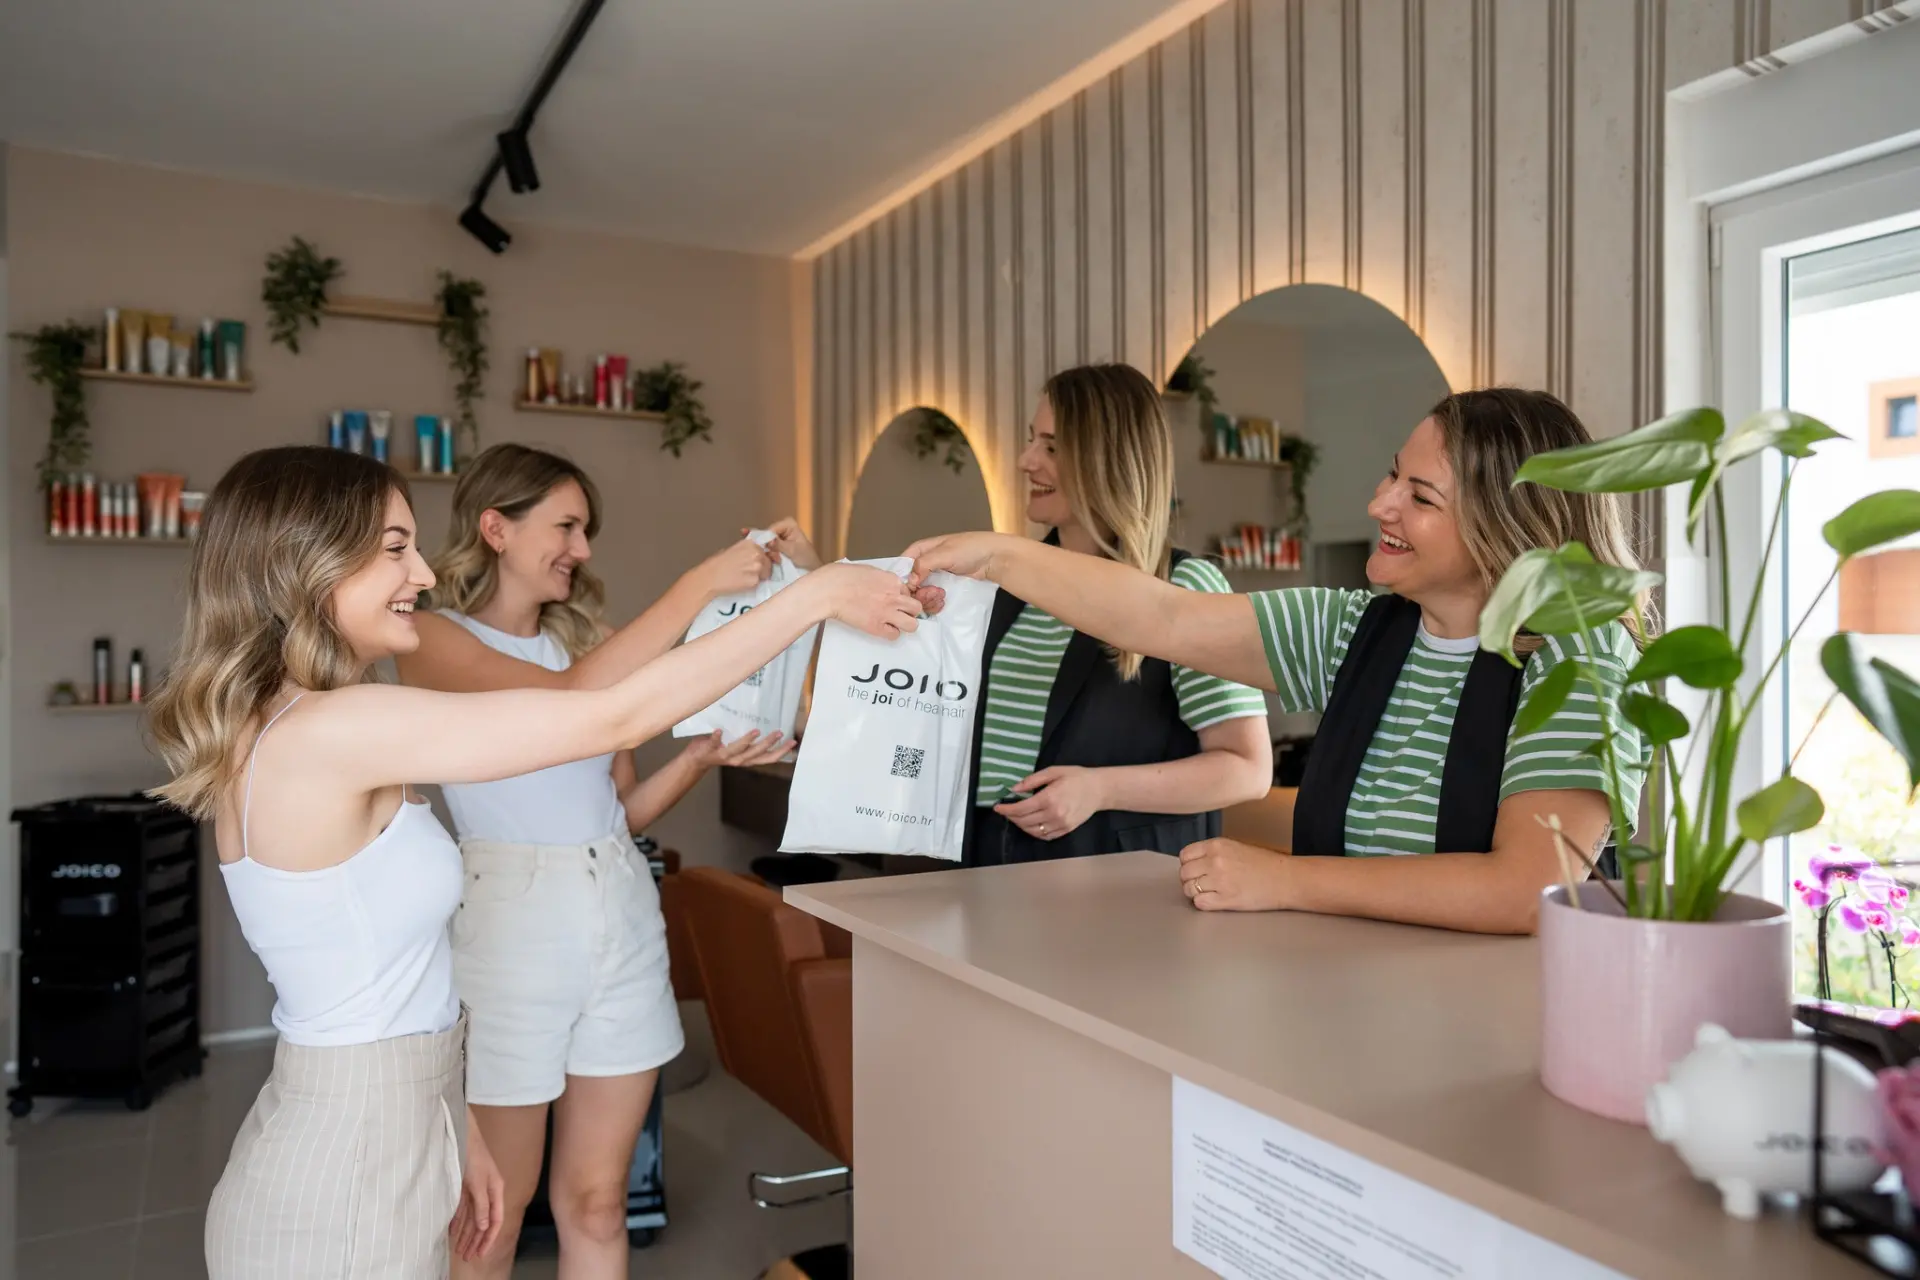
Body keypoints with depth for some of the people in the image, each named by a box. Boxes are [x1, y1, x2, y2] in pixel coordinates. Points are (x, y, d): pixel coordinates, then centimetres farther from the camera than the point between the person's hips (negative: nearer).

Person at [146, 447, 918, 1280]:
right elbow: (615, 717, -27)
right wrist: (816, 594, -20)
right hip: (346, 1175, -9)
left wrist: (450, 1130, 13)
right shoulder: (333, 730, -25)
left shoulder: (275, 733, 4)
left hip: (374, 1133, 9)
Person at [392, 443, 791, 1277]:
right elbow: (580, 698, -24)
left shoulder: (580, 638, 13)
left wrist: (700, 757, -5)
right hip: (512, 924, -5)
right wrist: (699, 585, -21)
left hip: (623, 918, 6)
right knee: (493, 1212, 11)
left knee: (595, 1201, 14)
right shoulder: (433, 640, -6)